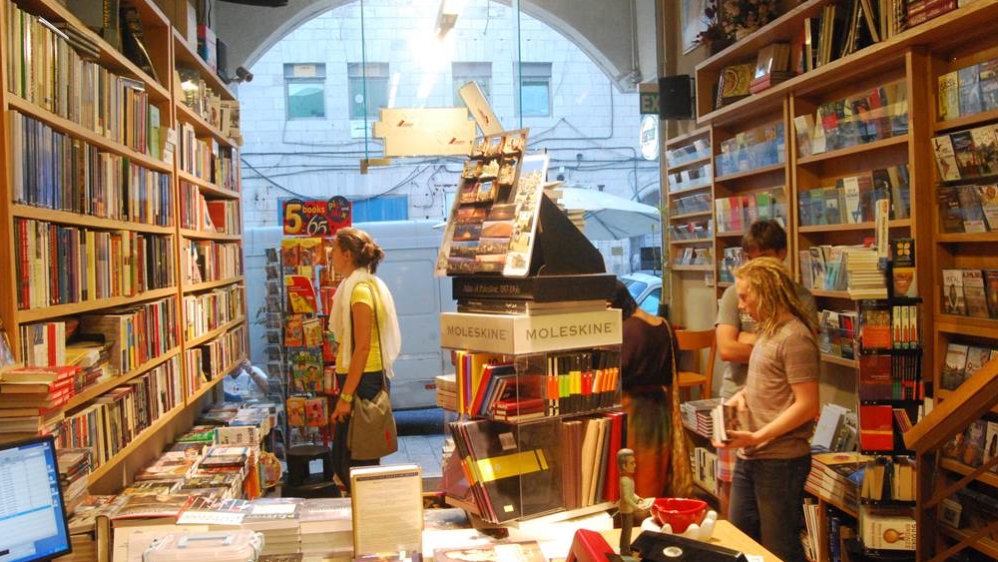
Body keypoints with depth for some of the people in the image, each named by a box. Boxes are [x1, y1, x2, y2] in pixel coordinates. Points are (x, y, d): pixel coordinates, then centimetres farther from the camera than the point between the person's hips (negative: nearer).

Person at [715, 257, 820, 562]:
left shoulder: (794, 337, -17)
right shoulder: (767, 330, 10)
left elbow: (807, 406, -20)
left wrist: (757, 437, -23)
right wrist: (743, 394, 2)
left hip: (780, 461, -9)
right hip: (750, 458, 9)